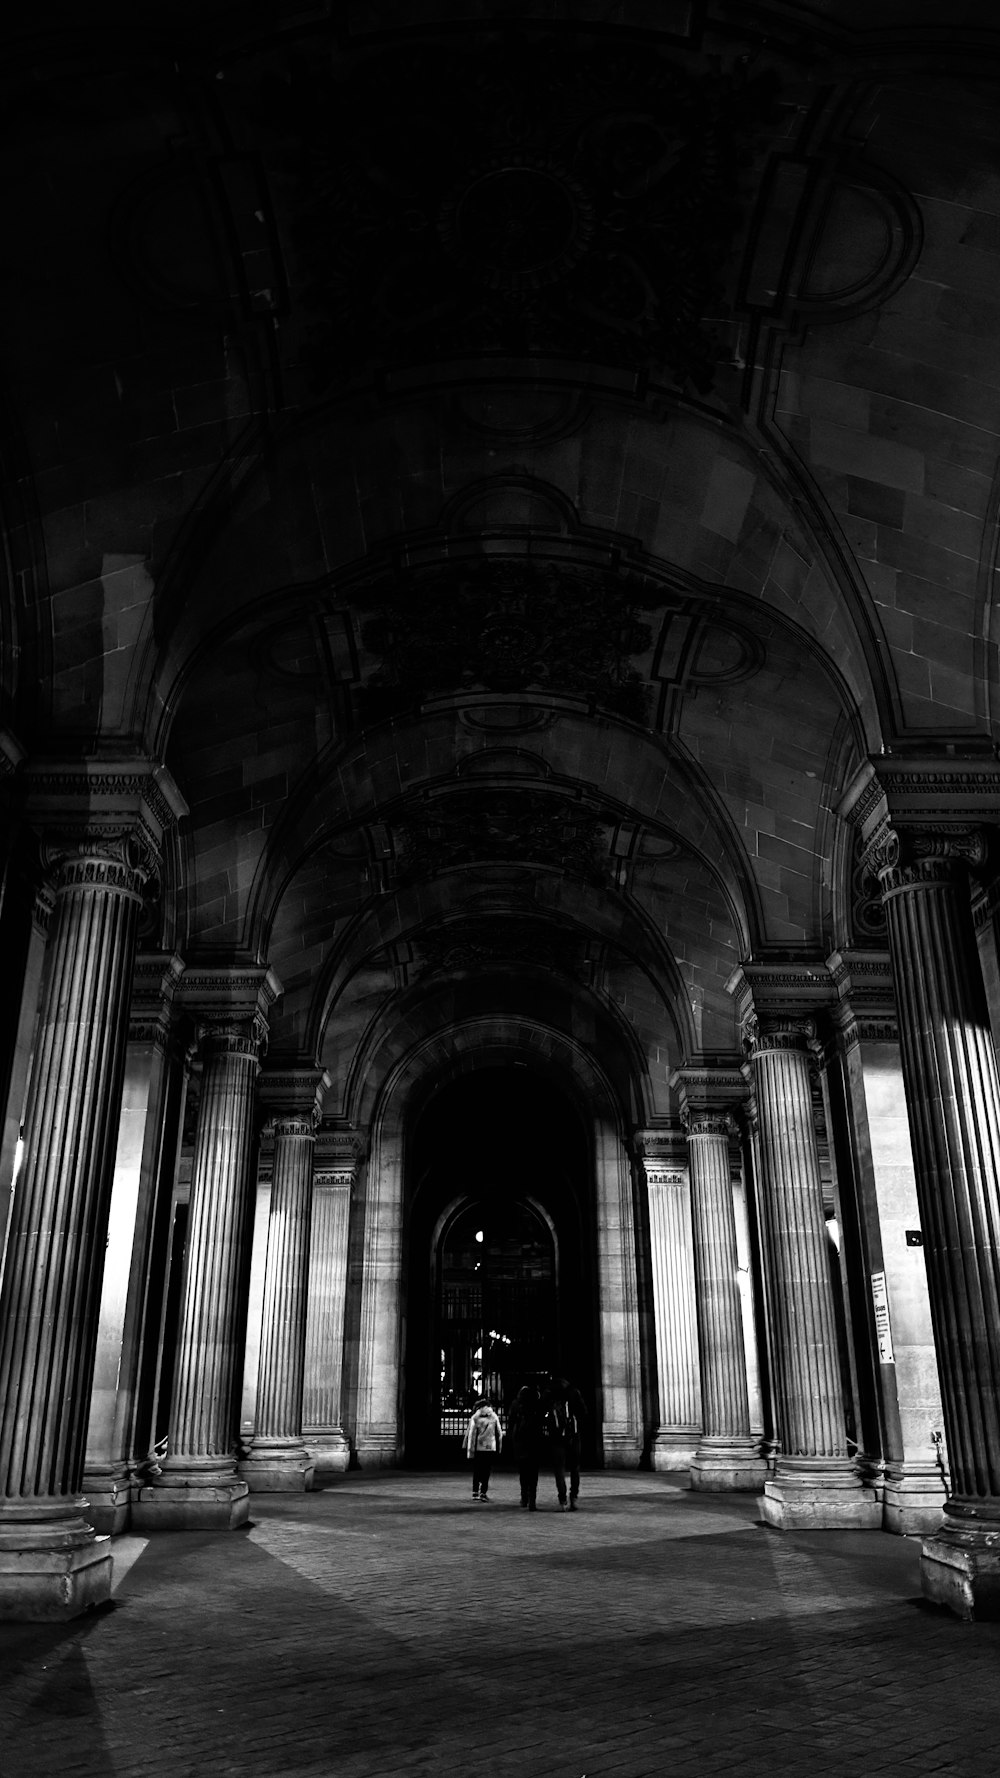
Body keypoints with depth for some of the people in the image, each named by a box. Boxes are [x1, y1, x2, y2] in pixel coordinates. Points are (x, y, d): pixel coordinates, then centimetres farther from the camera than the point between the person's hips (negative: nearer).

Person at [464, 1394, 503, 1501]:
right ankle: (483, 1492, -1)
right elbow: (499, 1434, 6)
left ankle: (475, 1492, 11)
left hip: (478, 1448, 0)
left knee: (476, 1471, 10)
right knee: (486, 1471, 5)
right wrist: (498, 1448, 12)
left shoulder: (475, 1417, -3)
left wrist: (469, 1450, -1)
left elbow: (471, 1434, -4)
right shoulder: (494, 1417, 2)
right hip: (491, 1448, 0)